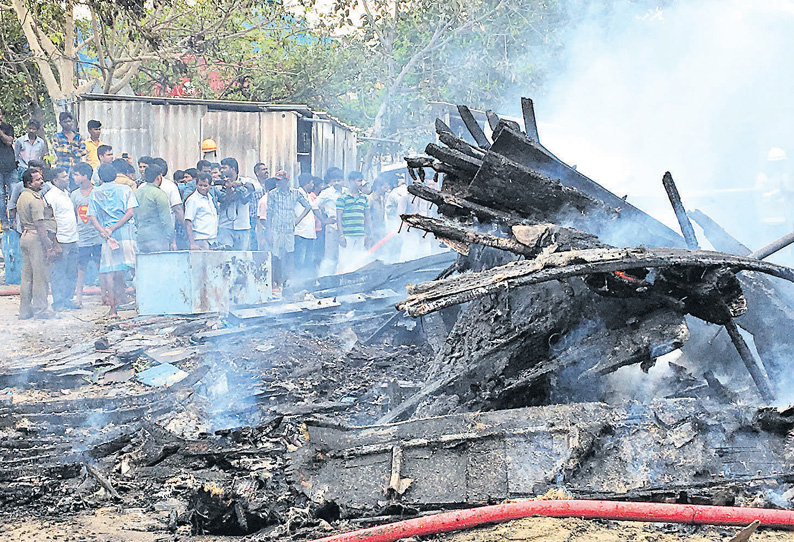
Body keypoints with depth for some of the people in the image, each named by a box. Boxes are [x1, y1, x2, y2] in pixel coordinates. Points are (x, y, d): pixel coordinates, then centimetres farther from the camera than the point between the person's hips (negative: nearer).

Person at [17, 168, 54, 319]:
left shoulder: (22, 197, 15)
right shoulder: (35, 199, -16)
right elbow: (39, 224, -20)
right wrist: (48, 244, -17)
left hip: (25, 237, 10)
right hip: (35, 238, -10)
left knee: (26, 276, 12)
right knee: (40, 276, -4)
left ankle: (25, 310, 16)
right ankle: (40, 310, -1)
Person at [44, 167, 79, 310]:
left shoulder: (66, 193, 16)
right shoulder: (50, 196, -11)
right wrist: (55, 244, -18)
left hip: (73, 240, 8)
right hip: (60, 242, -8)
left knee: (72, 272, 10)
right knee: (58, 273, -3)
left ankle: (68, 300, 19)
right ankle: (58, 302, 2)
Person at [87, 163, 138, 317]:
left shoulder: (94, 193, 9)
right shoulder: (125, 189, 6)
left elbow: (92, 216, 0)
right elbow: (130, 212, -4)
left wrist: (103, 231, -9)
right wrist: (113, 228, -7)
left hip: (106, 235, 1)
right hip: (125, 232, 0)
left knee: (110, 271, 2)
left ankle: (113, 307, -1)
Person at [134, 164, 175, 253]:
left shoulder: (137, 193, 13)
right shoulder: (159, 194, -9)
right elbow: (166, 219, -11)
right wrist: (172, 240, -7)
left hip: (141, 240, 7)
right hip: (157, 239, -7)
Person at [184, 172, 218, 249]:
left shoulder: (209, 197, 17)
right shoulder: (193, 199, -7)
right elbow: (188, 223, -13)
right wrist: (192, 243, -22)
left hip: (213, 240, 7)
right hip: (201, 241, -7)